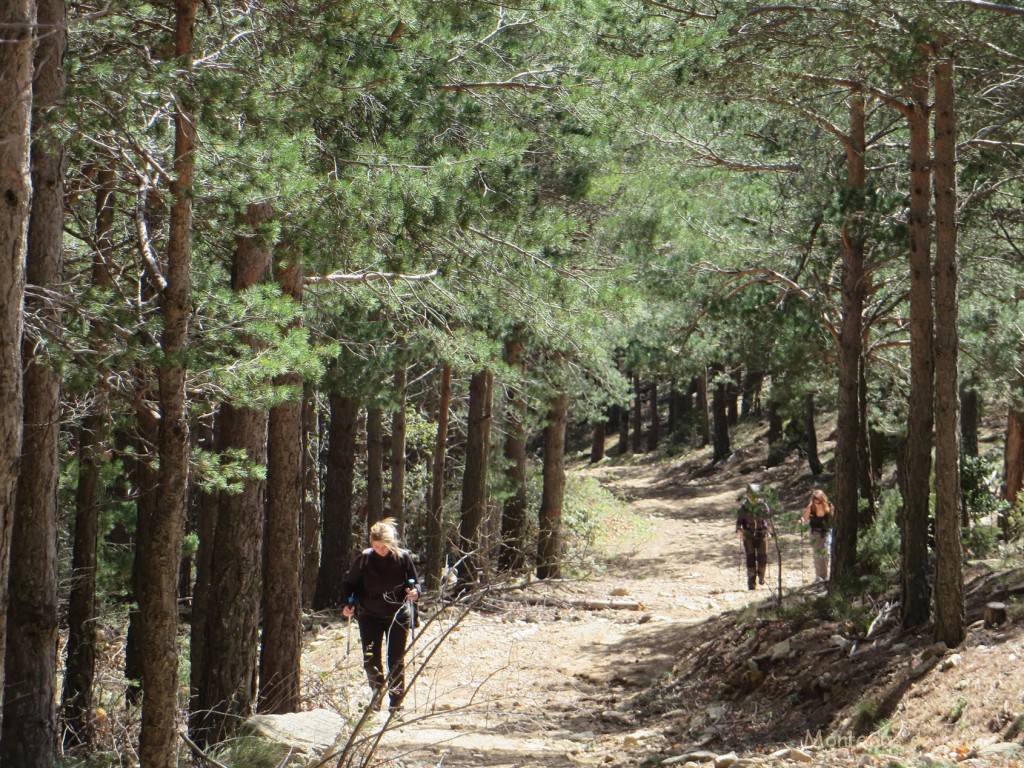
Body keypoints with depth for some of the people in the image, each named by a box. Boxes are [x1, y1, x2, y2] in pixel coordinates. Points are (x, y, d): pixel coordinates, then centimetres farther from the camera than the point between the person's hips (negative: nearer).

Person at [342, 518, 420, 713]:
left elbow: (415, 582, 3)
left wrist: (415, 592, -19)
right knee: (371, 661, -1)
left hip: (398, 616, -1)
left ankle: (396, 703, 13)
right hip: (370, 616, 1)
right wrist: (348, 604, -11)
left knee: (396, 661, 3)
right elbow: (350, 583, 4)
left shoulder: (403, 558, -8)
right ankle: (377, 694, 23)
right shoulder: (364, 558, -7)